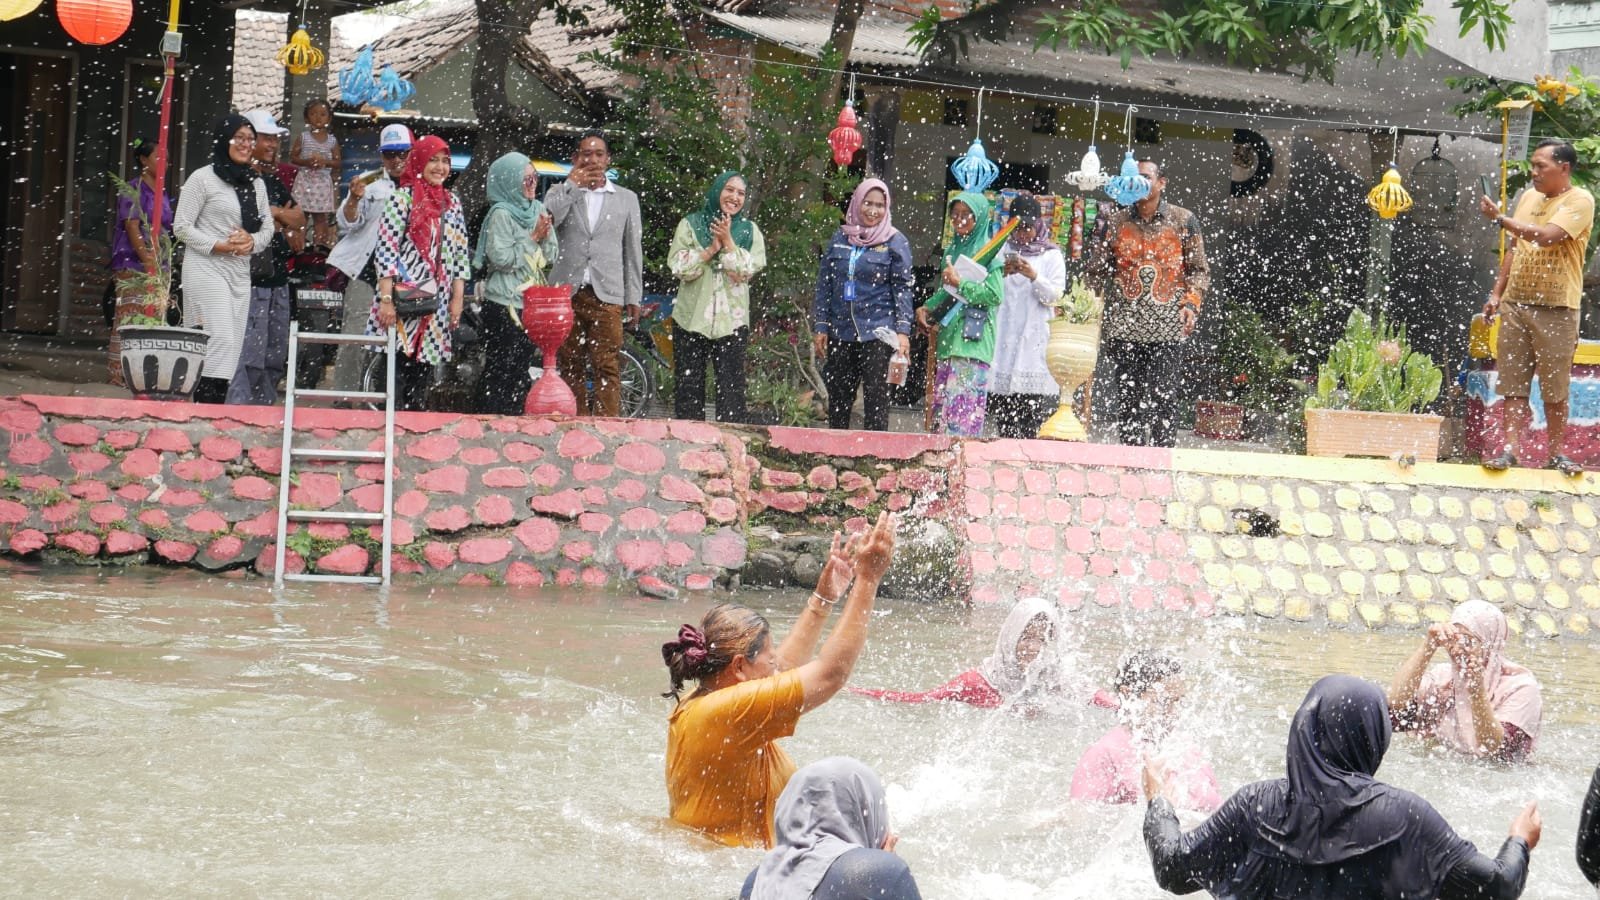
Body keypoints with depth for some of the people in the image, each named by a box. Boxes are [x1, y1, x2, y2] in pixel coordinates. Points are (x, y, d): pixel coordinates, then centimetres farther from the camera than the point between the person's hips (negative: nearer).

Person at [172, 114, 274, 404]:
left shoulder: (256, 184, 15)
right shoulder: (202, 178, -3)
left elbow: (267, 228, 17)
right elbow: (181, 226, -5)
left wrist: (251, 241, -5)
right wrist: (218, 246, -14)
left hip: (240, 271, 7)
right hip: (206, 269, -7)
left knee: (232, 345, 2)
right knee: (220, 339, -18)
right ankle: (207, 399, -21)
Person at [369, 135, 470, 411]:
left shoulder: (452, 203, 14)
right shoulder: (403, 198, -3)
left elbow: (460, 254, 16)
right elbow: (385, 249, -9)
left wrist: (457, 299, 8)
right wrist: (386, 299, -15)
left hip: (437, 304, 5)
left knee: (423, 376, 5)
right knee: (396, 368, -9)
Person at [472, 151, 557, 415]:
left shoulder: (537, 210, 11)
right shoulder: (501, 214, -9)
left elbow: (550, 257, 15)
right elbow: (502, 258, -16)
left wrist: (545, 235, -4)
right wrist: (533, 238, -11)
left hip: (531, 303, 7)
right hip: (503, 304, -7)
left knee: (521, 373, 9)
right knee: (501, 373, -8)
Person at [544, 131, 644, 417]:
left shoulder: (626, 198, 13)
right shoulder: (560, 193, 12)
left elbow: (633, 251, 13)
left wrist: (634, 297, 8)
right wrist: (572, 185, -10)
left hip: (606, 296, -1)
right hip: (566, 293, 1)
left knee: (607, 368, -9)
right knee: (571, 367, 2)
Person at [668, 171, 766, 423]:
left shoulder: (749, 231, 10)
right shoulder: (690, 225, 7)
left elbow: (747, 270, -4)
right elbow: (678, 266, -4)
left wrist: (728, 242, -11)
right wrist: (711, 249, -10)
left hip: (732, 320, 0)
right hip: (691, 317, 0)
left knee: (731, 386, -2)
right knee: (689, 384, 1)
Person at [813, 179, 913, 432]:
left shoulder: (895, 242, 1)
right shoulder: (839, 238, 10)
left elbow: (902, 288, -1)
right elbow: (824, 285, 12)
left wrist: (903, 330, -9)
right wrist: (819, 326, 7)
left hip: (877, 333, -4)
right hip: (840, 332, 4)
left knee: (875, 396, -4)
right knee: (837, 397, 7)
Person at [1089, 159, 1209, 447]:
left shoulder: (1183, 221, 7)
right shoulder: (1115, 221, 11)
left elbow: (1199, 270, 7)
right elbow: (1097, 269, 17)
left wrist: (1191, 303, -7)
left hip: (1167, 328, -2)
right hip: (1123, 327, 2)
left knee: (1163, 399, -7)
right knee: (1127, 399, 2)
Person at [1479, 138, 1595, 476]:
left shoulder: (1580, 201, -8)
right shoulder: (1529, 198, 14)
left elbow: (1546, 236, -22)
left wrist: (1500, 217, -15)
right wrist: (1497, 293, 14)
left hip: (1556, 308, -6)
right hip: (1516, 302, 6)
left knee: (1555, 387, 0)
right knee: (1514, 384, 2)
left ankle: (1557, 452, 9)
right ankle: (1509, 450, 2)